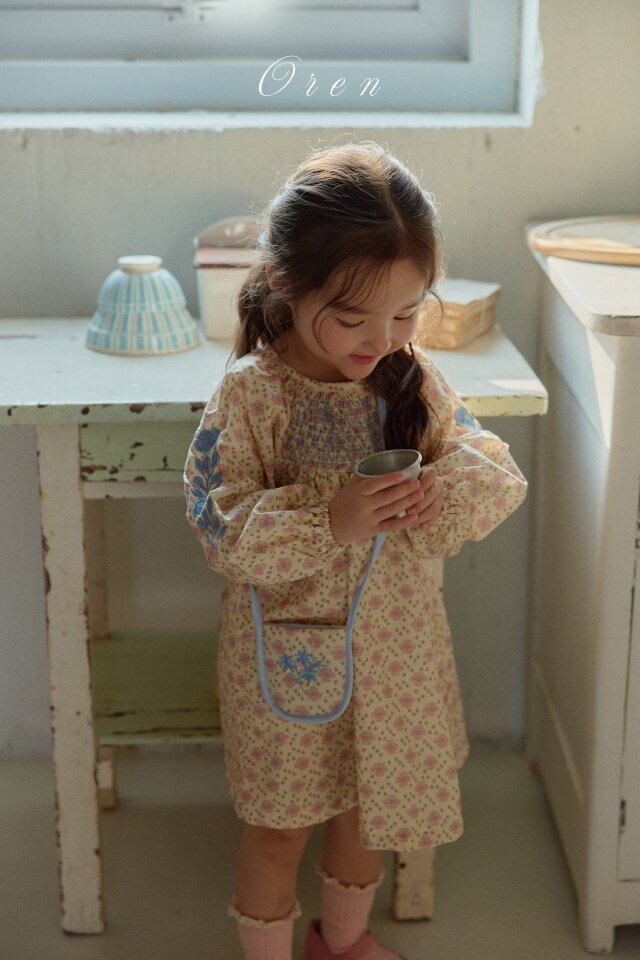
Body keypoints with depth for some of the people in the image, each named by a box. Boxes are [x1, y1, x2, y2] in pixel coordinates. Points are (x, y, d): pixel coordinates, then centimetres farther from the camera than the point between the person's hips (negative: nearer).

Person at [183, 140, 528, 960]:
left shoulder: (415, 378, -6)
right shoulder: (250, 394, -19)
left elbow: (497, 472, -2)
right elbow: (219, 526, -20)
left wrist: (451, 490, -24)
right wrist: (327, 524, -33)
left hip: (396, 642, 5)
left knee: (370, 803, 24)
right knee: (282, 821, 13)